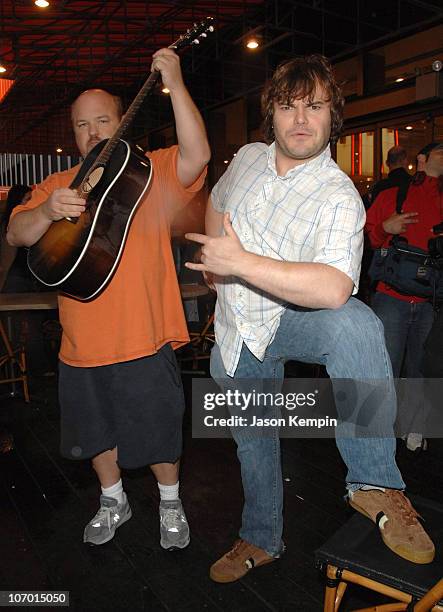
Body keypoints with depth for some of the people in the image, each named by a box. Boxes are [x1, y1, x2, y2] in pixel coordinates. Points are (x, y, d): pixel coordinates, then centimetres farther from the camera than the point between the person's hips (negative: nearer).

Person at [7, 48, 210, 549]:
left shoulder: (152, 170, -1)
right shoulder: (58, 184, 9)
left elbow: (197, 156, -20)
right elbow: (16, 235, 0)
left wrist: (174, 84, -23)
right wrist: (47, 212, -20)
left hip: (143, 342, -4)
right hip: (81, 346, 5)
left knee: (159, 433, 11)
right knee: (97, 432, 21)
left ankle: (170, 504, 38)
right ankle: (113, 501, 46)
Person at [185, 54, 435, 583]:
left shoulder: (338, 196, -20)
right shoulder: (248, 158, -1)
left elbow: (334, 289, -39)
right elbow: (217, 200, 22)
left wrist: (242, 263, -35)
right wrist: (212, 257, 11)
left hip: (293, 319, -4)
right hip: (236, 331, 5)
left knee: (354, 324, -38)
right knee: (252, 440, 16)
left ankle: (375, 483, -21)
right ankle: (260, 540, 42)